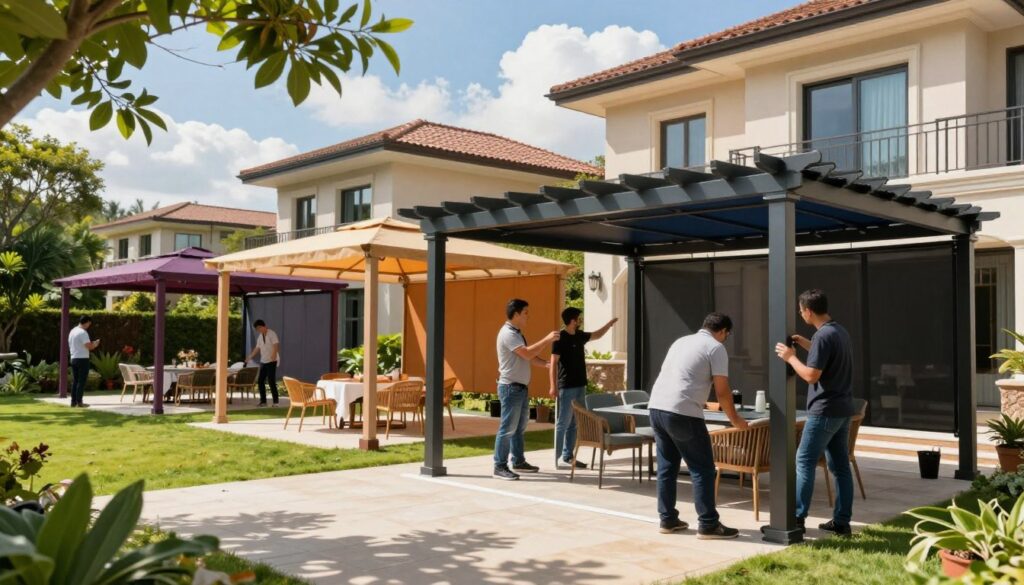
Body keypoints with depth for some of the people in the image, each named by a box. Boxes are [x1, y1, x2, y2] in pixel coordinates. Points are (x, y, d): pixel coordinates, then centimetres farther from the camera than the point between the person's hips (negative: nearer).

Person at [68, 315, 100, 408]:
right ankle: (79, 402, -5)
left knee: (75, 381, 11)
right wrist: (95, 344, 1)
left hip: (73, 358, 9)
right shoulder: (83, 332, -15)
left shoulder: (72, 331, 14)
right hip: (82, 359, -9)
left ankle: (73, 401, 13)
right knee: (81, 381, -5)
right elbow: (89, 346, -21)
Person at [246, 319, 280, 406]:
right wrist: (250, 357, 22)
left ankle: (275, 401, -3)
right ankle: (263, 401, 13)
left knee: (271, 381, -8)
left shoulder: (271, 334, -8)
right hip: (263, 361, 7)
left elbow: (276, 345, -18)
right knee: (261, 381, 5)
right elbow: (257, 348, 22)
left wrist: (274, 355, -32)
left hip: (271, 361, -7)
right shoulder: (260, 336, 15)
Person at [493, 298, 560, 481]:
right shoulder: (508, 333, -16)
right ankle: (500, 467, -2)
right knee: (508, 428, -7)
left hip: (521, 387, 10)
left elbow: (530, 357, 17)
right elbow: (527, 353, -25)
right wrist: (547, 339, -18)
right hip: (511, 387, -10)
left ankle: (518, 462, 26)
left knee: (520, 426, 16)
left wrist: (547, 363, 2)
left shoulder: (517, 333, 16)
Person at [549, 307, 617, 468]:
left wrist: (610, 324, 29)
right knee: (563, 423, -6)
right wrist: (553, 386, -19)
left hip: (580, 386, 8)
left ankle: (568, 456, 16)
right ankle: (556, 457, -2)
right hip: (566, 387, -8)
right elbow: (554, 363, -14)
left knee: (574, 424, 10)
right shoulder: (560, 338, -11)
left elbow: (597, 335, 32)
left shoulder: (579, 336, 11)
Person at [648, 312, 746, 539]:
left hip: (656, 407, 8)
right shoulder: (716, 348, 0)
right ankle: (708, 525, 4)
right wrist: (735, 420, 12)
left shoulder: (681, 341, 22)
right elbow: (722, 391, -3)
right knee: (703, 469, 2)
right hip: (682, 413, -8)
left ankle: (668, 519, 22)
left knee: (667, 466, 16)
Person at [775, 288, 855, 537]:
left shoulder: (823, 335, -18)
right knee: (840, 466, 10)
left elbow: (811, 375, -20)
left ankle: (797, 518, 1)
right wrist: (806, 344, 22)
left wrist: (790, 357, -7)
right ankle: (841, 521, 14)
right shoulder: (840, 331, 12)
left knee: (804, 462, -2)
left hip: (825, 411, -9)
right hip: (843, 410, 9)